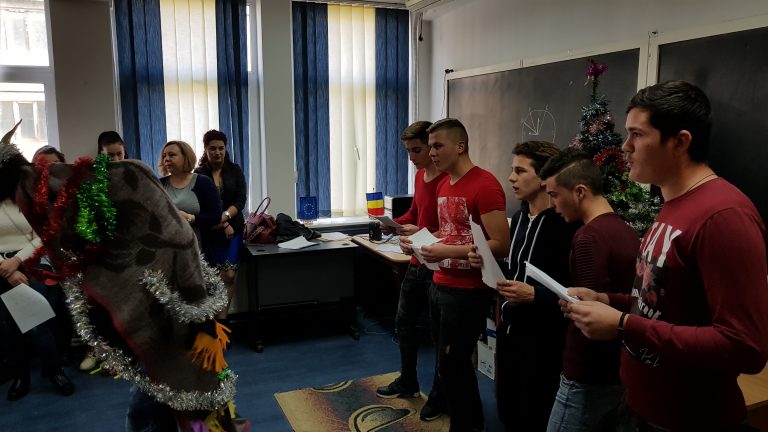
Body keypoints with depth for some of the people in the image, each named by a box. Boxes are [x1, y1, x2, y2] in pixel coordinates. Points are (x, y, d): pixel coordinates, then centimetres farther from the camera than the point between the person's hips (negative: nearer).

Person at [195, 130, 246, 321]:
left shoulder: (235, 170, 6)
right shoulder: (199, 174, -1)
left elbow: (240, 200, -2)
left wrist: (227, 215, -20)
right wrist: (223, 225, -12)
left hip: (234, 228, 1)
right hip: (209, 231, -1)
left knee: (229, 275, -7)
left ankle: (221, 318, 0)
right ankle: (220, 319, 11)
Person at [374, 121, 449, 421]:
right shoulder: (419, 175, 8)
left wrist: (423, 235, -29)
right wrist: (394, 224, 2)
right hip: (416, 264, 9)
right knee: (403, 323, 20)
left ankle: (440, 396, 26)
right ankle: (407, 383, 39)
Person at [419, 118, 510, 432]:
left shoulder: (485, 185, -16)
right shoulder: (443, 184, 11)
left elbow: (500, 245, -20)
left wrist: (447, 251, -22)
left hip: (468, 292, -8)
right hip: (440, 285, 9)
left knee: (450, 367, 3)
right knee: (456, 363, 19)